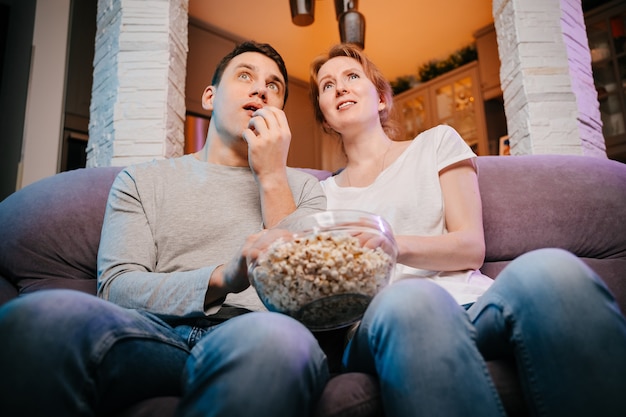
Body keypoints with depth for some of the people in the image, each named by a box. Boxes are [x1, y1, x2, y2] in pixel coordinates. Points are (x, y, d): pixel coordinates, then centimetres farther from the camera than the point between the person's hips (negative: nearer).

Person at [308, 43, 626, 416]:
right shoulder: (322, 193, 21)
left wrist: (393, 243, -13)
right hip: (379, 321, 0)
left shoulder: (436, 142, 18)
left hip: (469, 304, 1)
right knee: (408, 298, -38)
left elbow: (472, 247, 6)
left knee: (551, 269, -33)